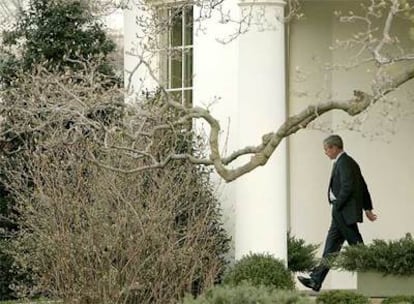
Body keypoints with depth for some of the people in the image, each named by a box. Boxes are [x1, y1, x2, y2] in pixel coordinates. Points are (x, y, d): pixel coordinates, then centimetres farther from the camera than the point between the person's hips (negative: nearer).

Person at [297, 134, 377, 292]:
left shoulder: (344, 162, -13)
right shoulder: (350, 162, 18)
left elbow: (347, 187, -22)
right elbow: (363, 186, 21)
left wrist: (337, 206, -15)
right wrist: (367, 208, 21)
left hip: (344, 212, -10)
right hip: (343, 213, 10)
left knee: (356, 244, -7)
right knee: (331, 246, 8)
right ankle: (316, 280, 9)